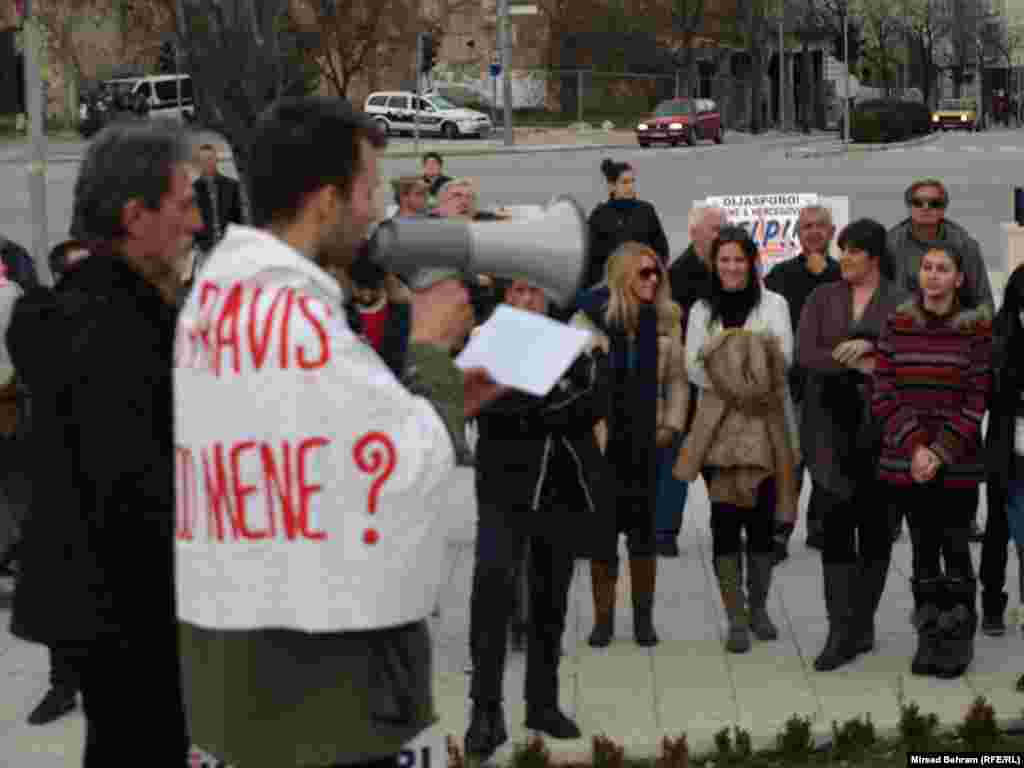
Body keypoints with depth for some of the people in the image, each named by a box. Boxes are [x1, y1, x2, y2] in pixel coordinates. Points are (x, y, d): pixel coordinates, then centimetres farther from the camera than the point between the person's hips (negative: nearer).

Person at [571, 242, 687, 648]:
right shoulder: (591, 317, -6)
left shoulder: (665, 319, 5)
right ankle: (603, 618, 14)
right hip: (600, 442, -2)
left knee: (642, 529, 4)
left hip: (645, 442, 2)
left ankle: (643, 617, 18)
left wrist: (672, 424, 2)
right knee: (602, 531, 2)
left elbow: (676, 378, 11)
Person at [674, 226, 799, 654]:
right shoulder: (702, 311, 11)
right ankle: (735, 617, 0)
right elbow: (693, 367, 2)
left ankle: (758, 607, 18)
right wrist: (731, 382, -14)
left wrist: (739, 369, -19)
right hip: (718, 424, 1)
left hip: (766, 422, -1)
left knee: (761, 520, 1)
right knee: (725, 519, -5)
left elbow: (783, 359, -7)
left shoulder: (773, 304, 4)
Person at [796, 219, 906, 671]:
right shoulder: (823, 298, 8)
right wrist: (862, 366, -12)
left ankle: (863, 622, 18)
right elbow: (805, 354, -3)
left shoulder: (900, 303, 2)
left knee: (875, 524, 5)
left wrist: (869, 344, -19)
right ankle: (842, 632, -7)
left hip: (879, 424, -1)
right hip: (830, 422, 1)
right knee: (835, 522, -5)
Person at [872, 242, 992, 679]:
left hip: (957, 465, -2)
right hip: (906, 462, 2)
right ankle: (928, 638, 18)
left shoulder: (976, 328, -3)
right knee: (923, 549, 10)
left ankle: (958, 641, 13)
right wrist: (915, 446, -11)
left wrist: (940, 452, -13)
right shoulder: (897, 324, 3)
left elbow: (975, 400, -5)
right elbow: (883, 395, 0)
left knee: (955, 551, 2)